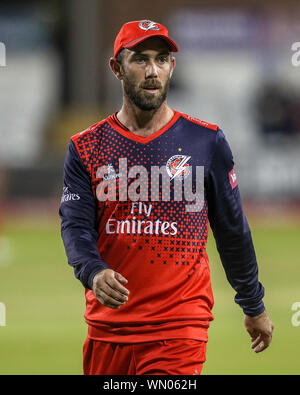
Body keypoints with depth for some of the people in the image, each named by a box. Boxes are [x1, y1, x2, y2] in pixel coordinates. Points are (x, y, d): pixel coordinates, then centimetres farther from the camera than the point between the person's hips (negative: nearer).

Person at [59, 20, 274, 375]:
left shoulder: (206, 142, 5)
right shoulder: (86, 148, 7)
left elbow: (232, 230, 12)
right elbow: (75, 226, -3)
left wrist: (254, 307, 18)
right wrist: (94, 272, -25)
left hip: (179, 332, -2)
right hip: (107, 329, 2)